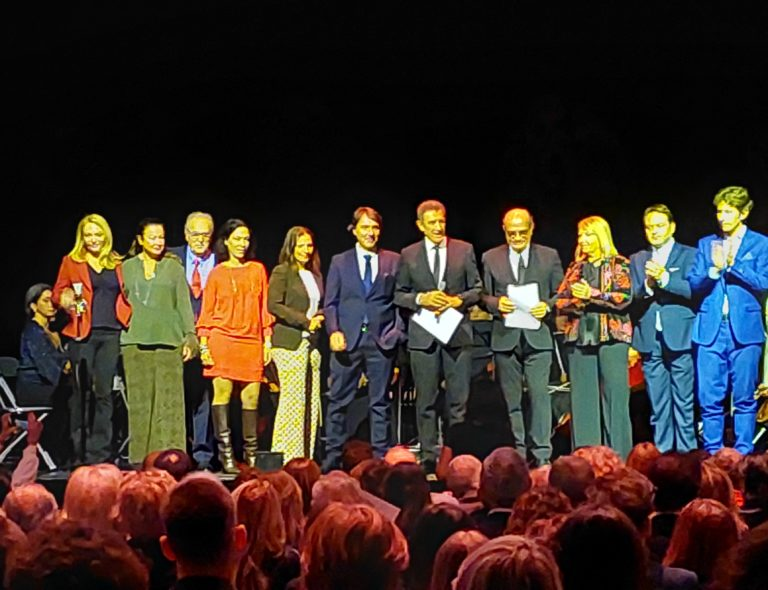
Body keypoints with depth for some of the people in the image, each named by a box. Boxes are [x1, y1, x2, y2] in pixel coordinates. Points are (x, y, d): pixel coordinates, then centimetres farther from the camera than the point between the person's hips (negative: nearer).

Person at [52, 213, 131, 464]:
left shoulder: (116, 263, 14)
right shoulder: (71, 261, 7)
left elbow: (124, 294, 19)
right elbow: (58, 293, 7)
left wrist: (129, 320, 3)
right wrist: (67, 301, -14)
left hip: (111, 333, 2)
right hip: (83, 333, -2)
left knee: (104, 392, 2)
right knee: (81, 392, 0)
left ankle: (100, 453, 6)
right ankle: (78, 451, 8)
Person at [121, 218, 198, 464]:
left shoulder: (173, 267, 11)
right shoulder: (128, 267, 12)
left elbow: (184, 304, 9)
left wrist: (189, 337, 2)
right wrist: (123, 327, 5)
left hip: (168, 342, -1)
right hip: (136, 342, 1)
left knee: (169, 401, -6)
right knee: (139, 402, 0)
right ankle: (140, 458, 5)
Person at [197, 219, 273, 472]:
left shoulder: (257, 270, 13)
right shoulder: (217, 273, 8)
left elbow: (264, 308, 14)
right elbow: (207, 312, 7)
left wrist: (267, 340, 8)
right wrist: (204, 345, -1)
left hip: (251, 342, 2)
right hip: (222, 340, -2)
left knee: (251, 398, 0)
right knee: (222, 395, -7)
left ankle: (251, 455, 8)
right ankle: (225, 454, -5)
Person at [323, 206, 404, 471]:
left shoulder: (394, 261, 9)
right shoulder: (340, 262, 10)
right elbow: (330, 303, 7)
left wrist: (397, 332, -3)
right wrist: (334, 331, -7)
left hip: (381, 340, 0)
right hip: (348, 339, 0)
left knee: (380, 403, 4)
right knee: (338, 402, 1)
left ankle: (381, 458, 9)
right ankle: (333, 457, 7)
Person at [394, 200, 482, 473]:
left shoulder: (464, 250, 7)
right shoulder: (408, 255, 7)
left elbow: (477, 289, 9)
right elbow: (399, 295, 9)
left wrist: (458, 300, -10)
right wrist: (421, 299, -9)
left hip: (458, 333, 0)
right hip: (423, 336, 0)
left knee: (459, 400, 0)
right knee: (426, 401, 3)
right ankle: (429, 460, 9)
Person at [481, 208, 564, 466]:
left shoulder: (550, 256, 7)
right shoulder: (491, 258, 8)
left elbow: (561, 294, 9)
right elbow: (484, 296, 10)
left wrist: (547, 306, -10)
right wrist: (496, 303, -11)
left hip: (537, 335, -1)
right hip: (505, 337, 1)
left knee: (539, 396, -7)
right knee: (511, 400, 5)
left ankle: (542, 456, -2)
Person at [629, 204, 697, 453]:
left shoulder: (690, 255, 5)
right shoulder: (637, 260, 16)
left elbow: (694, 290, -8)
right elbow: (632, 299, 7)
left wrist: (664, 278, -18)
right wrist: (647, 285, -13)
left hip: (679, 338, -3)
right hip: (650, 341, 3)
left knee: (683, 402, -2)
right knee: (658, 405, 6)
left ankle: (686, 454, 3)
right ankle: (661, 454, 11)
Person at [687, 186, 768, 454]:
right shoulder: (706, 244, 14)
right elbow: (694, 284, 6)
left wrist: (732, 264, -14)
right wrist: (714, 269, -12)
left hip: (745, 328, -2)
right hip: (710, 329, 2)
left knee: (744, 397, 1)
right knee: (709, 398, 1)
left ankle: (743, 454, 9)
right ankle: (712, 453, 10)